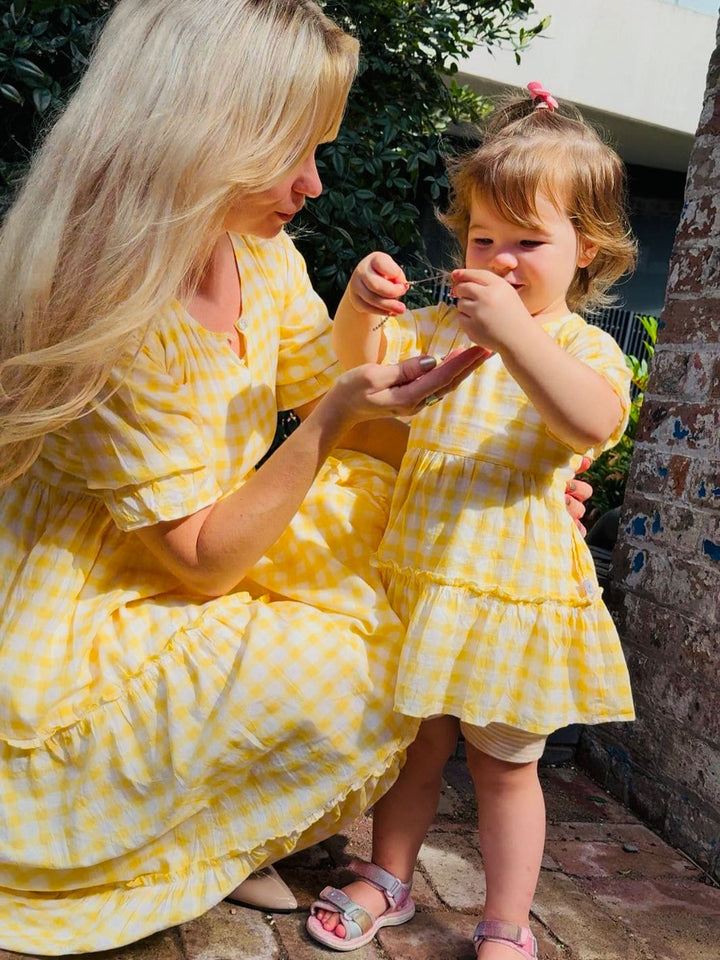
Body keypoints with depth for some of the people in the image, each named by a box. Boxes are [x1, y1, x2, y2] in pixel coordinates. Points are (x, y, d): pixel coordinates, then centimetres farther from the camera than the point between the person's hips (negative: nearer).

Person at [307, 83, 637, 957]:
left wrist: (515, 334, -38)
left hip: (512, 590, -3)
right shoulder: (443, 326, 7)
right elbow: (364, 362, -5)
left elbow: (594, 422, -26)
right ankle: (387, 881, 36)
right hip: (417, 573, 4)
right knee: (414, 739, 17)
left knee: (504, 763, 9)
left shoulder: (585, 347, -6)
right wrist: (361, 306, -26)